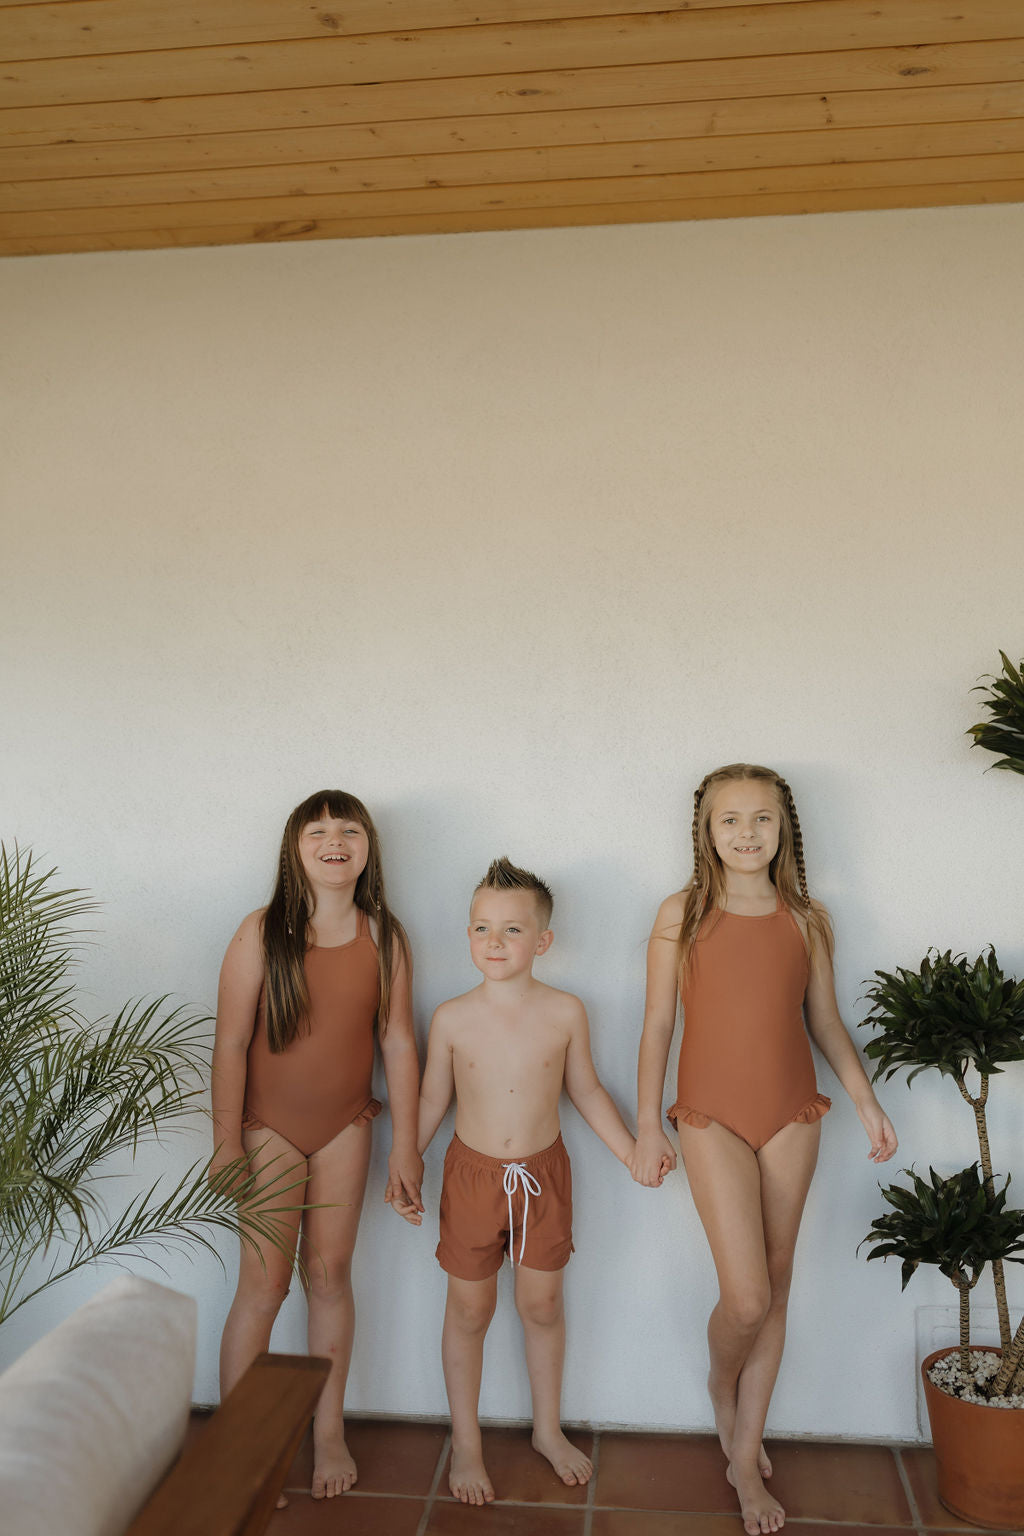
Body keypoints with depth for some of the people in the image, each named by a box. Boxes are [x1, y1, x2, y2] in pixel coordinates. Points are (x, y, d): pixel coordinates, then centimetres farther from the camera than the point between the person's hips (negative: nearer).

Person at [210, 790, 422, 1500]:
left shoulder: (385, 937, -5)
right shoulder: (262, 933, -13)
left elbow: (399, 1044, -2)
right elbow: (231, 1043, -11)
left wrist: (405, 1146, 0)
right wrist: (226, 1143, -12)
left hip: (345, 1128, 2)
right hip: (270, 1128, -2)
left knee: (330, 1275, 11)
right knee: (264, 1283, 0)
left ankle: (329, 1432, 29)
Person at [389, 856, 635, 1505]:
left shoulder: (565, 1012, -9)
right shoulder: (452, 1019, -11)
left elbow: (585, 1089, 4)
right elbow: (432, 1100, 1)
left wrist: (632, 1152, 2)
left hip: (543, 1173, 1)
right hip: (473, 1175, -1)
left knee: (542, 1305, 16)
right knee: (470, 1311, 12)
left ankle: (548, 1428, 39)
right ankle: (466, 1444, 33)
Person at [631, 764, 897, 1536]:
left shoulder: (807, 919, 3)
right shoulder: (682, 914, -4)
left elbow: (826, 1021, 11)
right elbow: (657, 1026, -2)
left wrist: (868, 1101, 6)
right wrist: (649, 1127, -2)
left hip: (792, 1116, 3)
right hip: (713, 1118, -3)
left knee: (775, 1289, 11)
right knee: (748, 1297, -7)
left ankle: (745, 1456, 30)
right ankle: (722, 1385, 29)